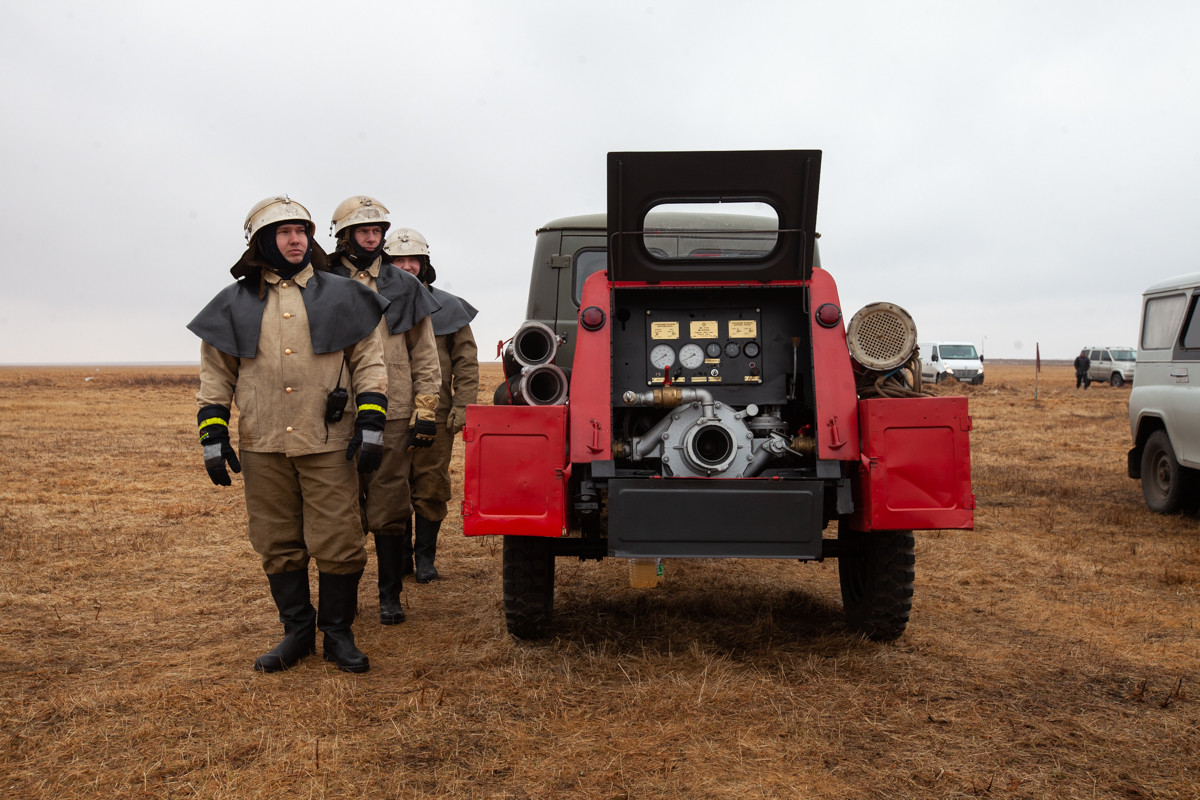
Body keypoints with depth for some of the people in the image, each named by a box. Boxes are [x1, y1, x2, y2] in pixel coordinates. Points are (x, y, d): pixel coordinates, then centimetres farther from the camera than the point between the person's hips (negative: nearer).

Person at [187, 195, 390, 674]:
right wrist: (212, 434, 4)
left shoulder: (341, 297, 7)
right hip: (262, 447, 2)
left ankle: (338, 634, 15)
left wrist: (371, 423, -5)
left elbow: (368, 361, 4)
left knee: (337, 543, -1)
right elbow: (216, 374, 12)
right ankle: (297, 632, 24)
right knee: (278, 546, 9)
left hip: (328, 443, -2)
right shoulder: (235, 305, 10)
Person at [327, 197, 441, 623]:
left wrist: (425, 413, 0)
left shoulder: (405, 288, 8)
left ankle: (390, 596, 16)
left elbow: (425, 356, 7)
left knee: (389, 510, 4)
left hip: (393, 416, 0)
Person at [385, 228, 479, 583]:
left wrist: (461, 405, -2)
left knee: (431, 488, 3)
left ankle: (425, 556, 17)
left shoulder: (447, 307, 6)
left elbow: (466, 360, 7)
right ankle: (400, 554, 20)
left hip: (436, 416, -1)